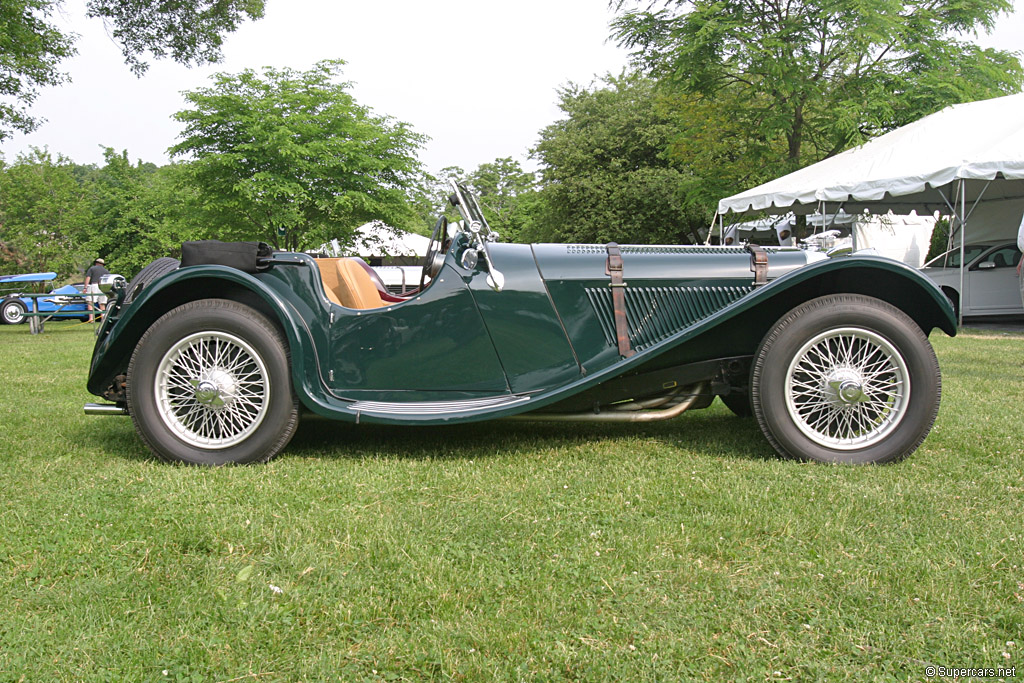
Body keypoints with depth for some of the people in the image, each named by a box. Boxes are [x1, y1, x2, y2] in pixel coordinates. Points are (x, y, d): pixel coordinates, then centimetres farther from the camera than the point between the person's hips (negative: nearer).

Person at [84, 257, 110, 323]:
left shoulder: (92, 268, 12)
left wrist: (85, 287, -3)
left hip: (93, 286, -3)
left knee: (90, 302, -8)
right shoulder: (106, 271, 20)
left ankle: (91, 318, -22)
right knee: (102, 304, 8)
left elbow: (88, 278, 1)